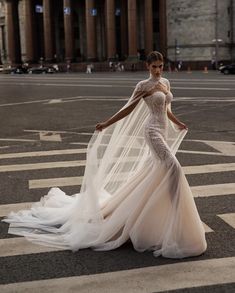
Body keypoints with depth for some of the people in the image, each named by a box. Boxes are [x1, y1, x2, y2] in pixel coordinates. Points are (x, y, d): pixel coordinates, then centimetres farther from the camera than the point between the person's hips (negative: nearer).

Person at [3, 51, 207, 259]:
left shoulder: (166, 83, 13)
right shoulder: (143, 86, -8)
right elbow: (128, 110, -7)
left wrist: (177, 123, 35)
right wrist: (106, 124, -13)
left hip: (163, 131, 8)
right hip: (153, 131, -8)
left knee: (153, 174, 13)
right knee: (173, 167, -22)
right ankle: (175, 213, -13)